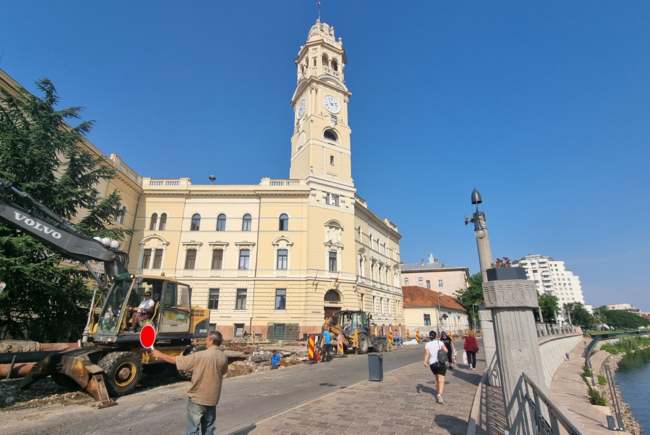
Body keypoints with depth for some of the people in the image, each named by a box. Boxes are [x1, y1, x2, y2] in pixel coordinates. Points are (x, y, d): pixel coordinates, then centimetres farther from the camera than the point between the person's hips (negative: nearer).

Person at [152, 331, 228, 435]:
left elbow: (176, 360, -12)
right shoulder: (224, 357, -7)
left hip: (197, 399, -4)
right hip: (212, 398, 4)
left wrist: (159, 354, 0)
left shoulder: (200, 356, -21)